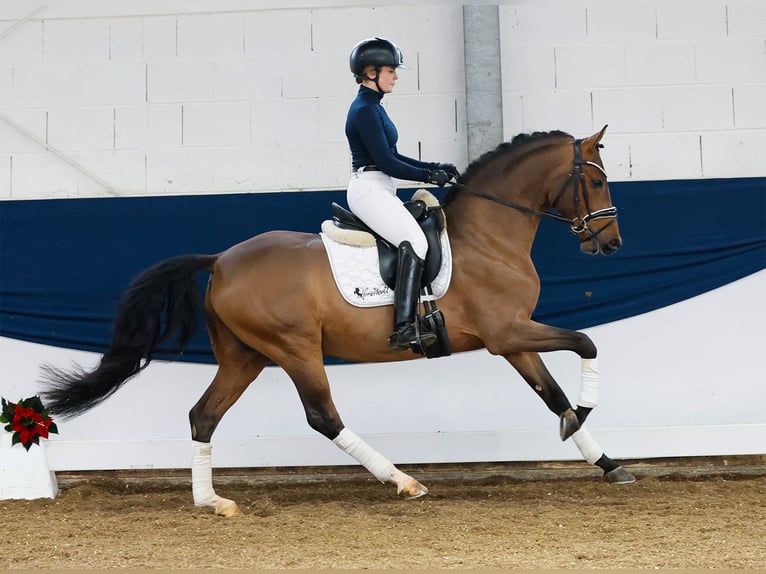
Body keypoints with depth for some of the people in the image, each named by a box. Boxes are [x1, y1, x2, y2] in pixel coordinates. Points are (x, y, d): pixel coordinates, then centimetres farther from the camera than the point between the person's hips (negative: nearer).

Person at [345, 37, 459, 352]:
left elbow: (391, 157, 21)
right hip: (368, 189, -11)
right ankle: (404, 329, -33)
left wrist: (434, 167, 12)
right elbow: (386, 162, -17)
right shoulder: (364, 110, -14)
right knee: (415, 242, -25)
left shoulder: (373, 107, 17)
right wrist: (429, 176, -10)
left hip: (379, 190, 11)